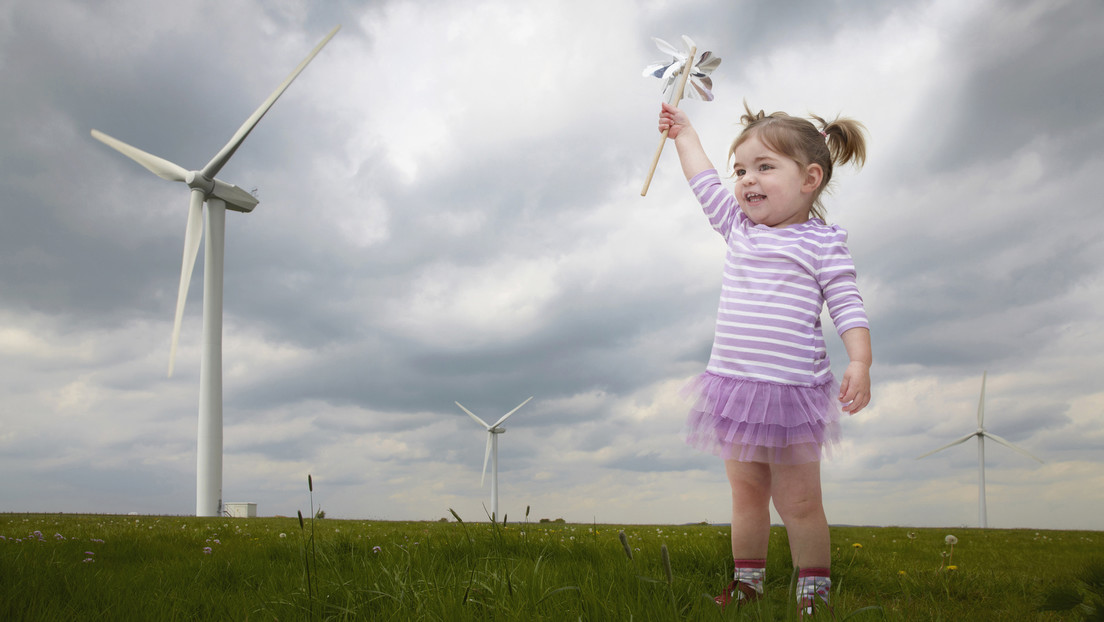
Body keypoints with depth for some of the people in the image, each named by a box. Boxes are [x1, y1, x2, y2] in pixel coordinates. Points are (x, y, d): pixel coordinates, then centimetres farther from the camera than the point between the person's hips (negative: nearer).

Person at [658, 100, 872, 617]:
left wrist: (859, 363, -22)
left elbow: (848, 307, -8)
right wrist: (684, 133, 36)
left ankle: (814, 591, 17)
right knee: (746, 495, 14)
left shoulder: (821, 242, -5)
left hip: (792, 390, -5)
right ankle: (747, 581, 27)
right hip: (733, 383, 5)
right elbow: (704, 182, 25)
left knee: (799, 502, 2)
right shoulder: (739, 228, 11)